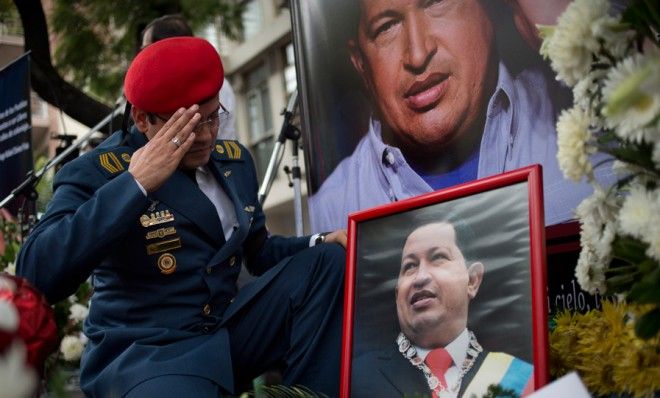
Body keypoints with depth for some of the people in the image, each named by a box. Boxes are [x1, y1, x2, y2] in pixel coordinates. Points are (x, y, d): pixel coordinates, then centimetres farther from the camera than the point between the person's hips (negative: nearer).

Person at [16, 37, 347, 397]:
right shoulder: (97, 171, -11)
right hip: (145, 354, -8)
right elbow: (36, 276, -26)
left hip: (230, 332, 8)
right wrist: (136, 183, -28)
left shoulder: (233, 159, 11)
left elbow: (257, 252, 21)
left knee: (327, 259, -6)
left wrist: (322, 243, 0)